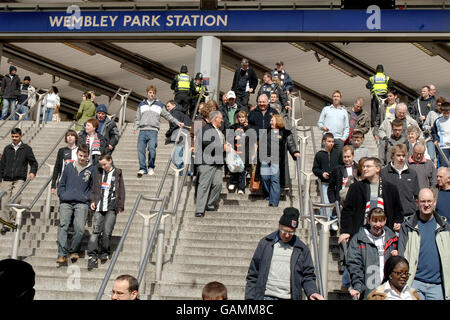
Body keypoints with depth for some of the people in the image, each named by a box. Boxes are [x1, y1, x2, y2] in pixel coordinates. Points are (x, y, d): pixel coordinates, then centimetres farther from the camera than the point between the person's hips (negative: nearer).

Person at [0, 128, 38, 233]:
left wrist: (33, 172, -10)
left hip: (19, 179, -3)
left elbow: (34, 163, 10)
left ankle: (12, 219, -14)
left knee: (15, 199, -22)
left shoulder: (26, 149, 6)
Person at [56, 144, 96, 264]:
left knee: (80, 228, -14)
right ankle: (62, 254, -15)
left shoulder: (91, 169, 10)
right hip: (66, 202, 2)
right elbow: (61, 184, 20)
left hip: (82, 203, -1)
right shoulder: (69, 167, 15)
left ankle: (74, 251, 6)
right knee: (63, 225, -13)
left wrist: (87, 197, 0)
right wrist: (62, 195, 7)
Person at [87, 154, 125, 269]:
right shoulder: (99, 172, 12)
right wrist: (93, 201, 4)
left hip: (112, 208, -2)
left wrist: (120, 206, 4)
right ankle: (92, 255, -7)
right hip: (99, 207, 2)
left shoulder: (117, 173, 7)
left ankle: (105, 252, 12)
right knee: (96, 230, -6)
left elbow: (121, 191, 9)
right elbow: (94, 188, 17)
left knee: (107, 231, -7)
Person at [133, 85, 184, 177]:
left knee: (152, 147, -21)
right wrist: (134, 128, 7)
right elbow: (137, 118, 21)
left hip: (153, 131, -2)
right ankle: (142, 168, -5)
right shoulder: (141, 105, 22)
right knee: (140, 149, -10)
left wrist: (177, 122, 12)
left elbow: (168, 116, 19)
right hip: (142, 130, 2)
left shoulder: (159, 105, 17)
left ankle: (151, 167, -5)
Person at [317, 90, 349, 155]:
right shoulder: (326, 109, 16)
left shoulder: (344, 111, 18)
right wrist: (322, 127, -9)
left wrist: (344, 138, 0)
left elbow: (347, 127, 16)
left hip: (339, 139, 1)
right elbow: (319, 122, 14)